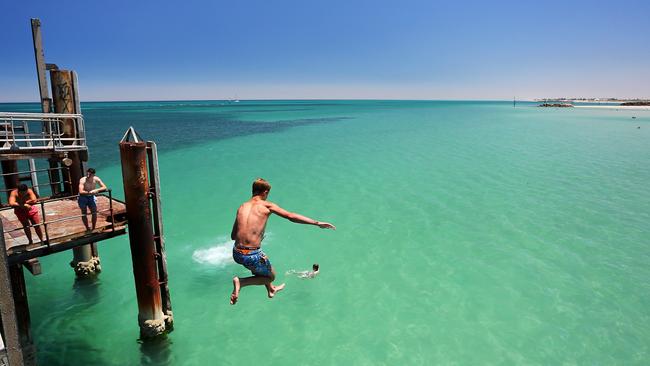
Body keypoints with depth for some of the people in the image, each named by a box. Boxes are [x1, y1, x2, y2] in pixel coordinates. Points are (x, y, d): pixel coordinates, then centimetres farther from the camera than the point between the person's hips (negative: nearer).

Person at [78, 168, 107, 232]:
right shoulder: (82, 180, -25)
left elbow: (104, 187, -13)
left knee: (94, 212, -3)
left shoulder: (96, 179, -14)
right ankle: (87, 229, 8)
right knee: (84, 213, -3)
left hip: (91, 197, 3)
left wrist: (96, 190, -27)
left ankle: (93, 228, 10)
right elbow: (81, 192, -35)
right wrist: (89, 192, -40)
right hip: (83, 197, -3)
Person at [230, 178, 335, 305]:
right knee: (271, 276, 22)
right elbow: (291, 216, -10)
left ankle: (271, 290, 49)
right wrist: (317, 223, -6)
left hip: (236, 253, 6)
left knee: (263, 260, 35)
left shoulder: (242, 207, 11)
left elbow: (233, 236, 15)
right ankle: (240, 282, 1)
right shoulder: (267, 205, -4)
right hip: (252, 256, -6)